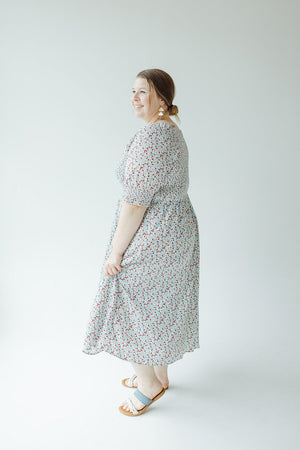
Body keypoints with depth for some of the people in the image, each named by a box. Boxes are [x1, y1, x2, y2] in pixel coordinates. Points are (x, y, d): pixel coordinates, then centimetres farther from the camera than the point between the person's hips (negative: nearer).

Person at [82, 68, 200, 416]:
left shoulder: (151, 136, -22)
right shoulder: (172, 131, 11)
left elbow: (136, 201, -24)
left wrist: (116, 252, -18)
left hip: (150, 237, -10)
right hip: (177, 227, 10)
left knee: (127, 306, 5)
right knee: (160, 305, 20)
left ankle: (148, 384, 21)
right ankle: (159, 375, 37)